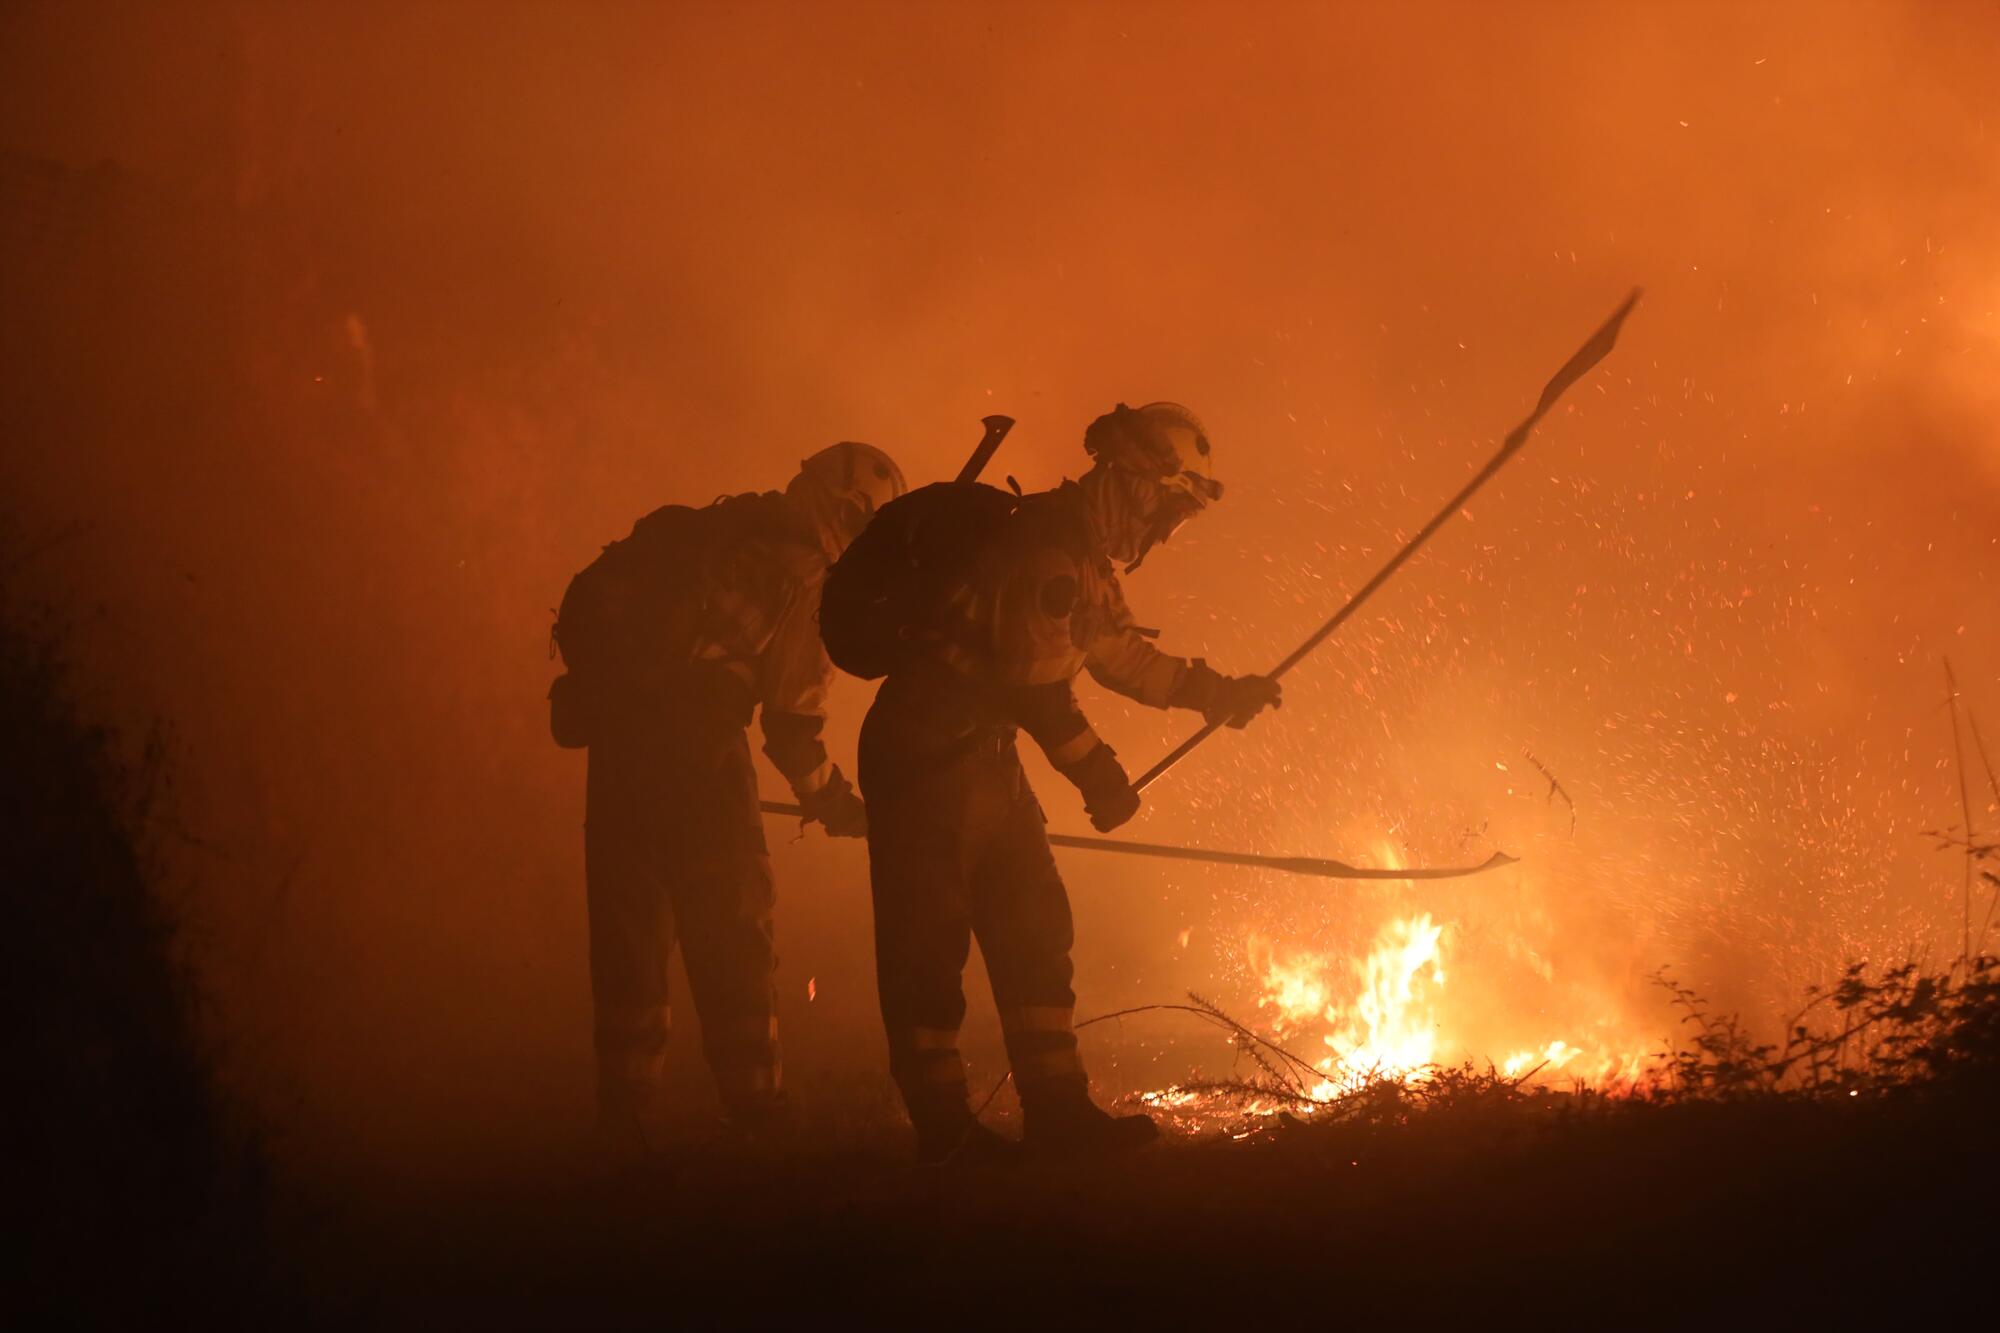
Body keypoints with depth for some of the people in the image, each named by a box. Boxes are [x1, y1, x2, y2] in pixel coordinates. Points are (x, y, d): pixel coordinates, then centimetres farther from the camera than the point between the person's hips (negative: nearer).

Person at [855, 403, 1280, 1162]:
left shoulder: (1084, 559, 14)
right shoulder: (1049, 548, -19)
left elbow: (1121, 652, 28)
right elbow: (1035, 675, -25)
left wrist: (1213, 691, 23)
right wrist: (1095, 772, -19)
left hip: (979, 758, 11)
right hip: (926, 755, -11)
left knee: (1033, 927, 7)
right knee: (931, 935, -5)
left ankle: (1056, 1109, 9)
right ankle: (943, 1128, -2)